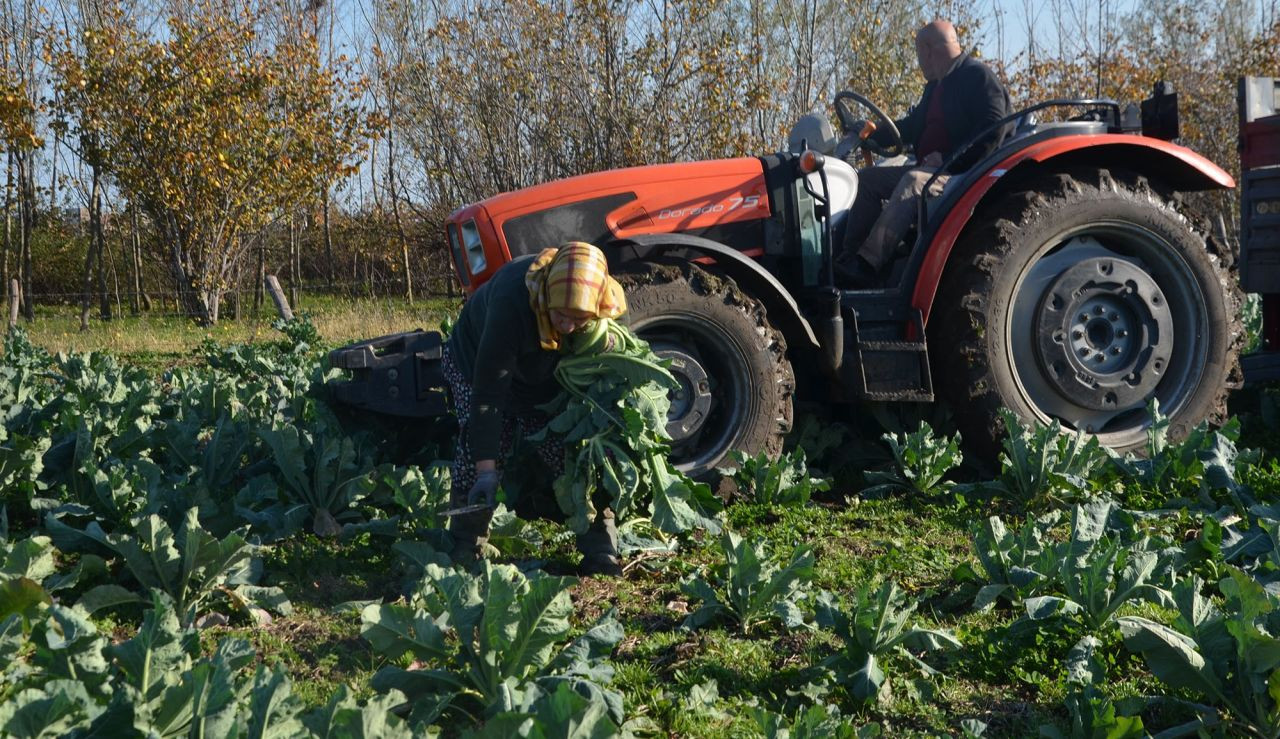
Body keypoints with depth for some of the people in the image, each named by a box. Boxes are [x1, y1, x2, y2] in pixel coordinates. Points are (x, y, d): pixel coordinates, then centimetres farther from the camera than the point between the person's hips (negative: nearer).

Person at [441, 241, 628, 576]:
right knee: (477, 450, -19)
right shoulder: (511, 300, -43)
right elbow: (488, 392, -40)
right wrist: (486, 469, -39)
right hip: (476, 363, -3)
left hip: (548, 380, 4)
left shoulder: (604, 304, -29)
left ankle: (599, 551, 4)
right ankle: (464, 553, -2)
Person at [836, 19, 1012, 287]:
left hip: (965, 172, -10)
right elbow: (913, 126, 31)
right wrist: (869, 136, 17)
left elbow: (994, 128, -18)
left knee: (913, 181, -36)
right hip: (929, 169, 10)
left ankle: (868, 265, -45)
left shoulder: (977, 75, -6)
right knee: (867, 178, 2)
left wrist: (948, 159, -22)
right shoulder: (935, 86, 23)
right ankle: (848, 258, -12)